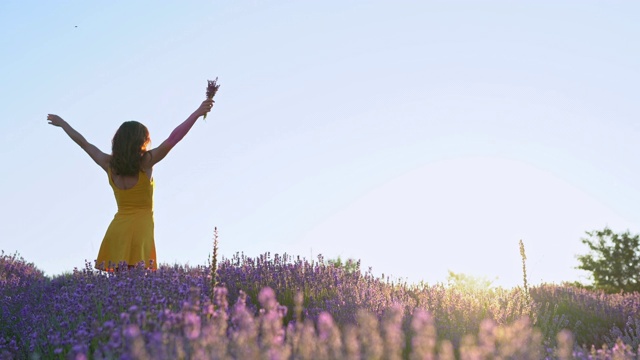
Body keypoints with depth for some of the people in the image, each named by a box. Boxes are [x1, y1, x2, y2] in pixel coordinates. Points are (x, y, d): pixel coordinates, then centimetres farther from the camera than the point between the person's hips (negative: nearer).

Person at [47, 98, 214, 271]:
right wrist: (197, 113, -17)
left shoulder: (109, 164, 5)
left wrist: (62, 123, 32)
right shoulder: (145, 163, -9)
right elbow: (172, 140, -15)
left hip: (116, 229, 5)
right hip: (141, 229, -5)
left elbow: (83, 142, 18)